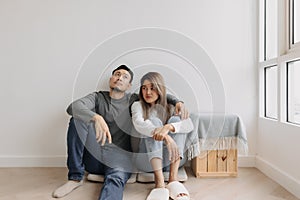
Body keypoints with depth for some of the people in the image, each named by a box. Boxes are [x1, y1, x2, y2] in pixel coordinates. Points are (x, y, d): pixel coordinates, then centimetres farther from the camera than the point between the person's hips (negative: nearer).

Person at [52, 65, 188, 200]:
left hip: (119, 157, -1)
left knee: (116, 179, -34)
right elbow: (73, 107, -12)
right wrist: (96, 118, -33)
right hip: (93, 156, 2)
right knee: (77, 119, -18)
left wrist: (177, 102, -6)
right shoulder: (98, 97, 8)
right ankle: (76, 178, -16)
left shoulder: (133, 100, 10)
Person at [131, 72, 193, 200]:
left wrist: (168, 127, -35)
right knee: (154, 121, -23)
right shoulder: (138, 105, 3)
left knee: (175, 120, -18)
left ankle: (173, 179, -29)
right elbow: (139, 124, -22)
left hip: (168, 159, 2)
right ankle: (159, 182, -37)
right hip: (146, 158, -2)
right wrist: (165, 137, -39)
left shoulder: (170, 108, 7)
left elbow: (189, 124, -13)